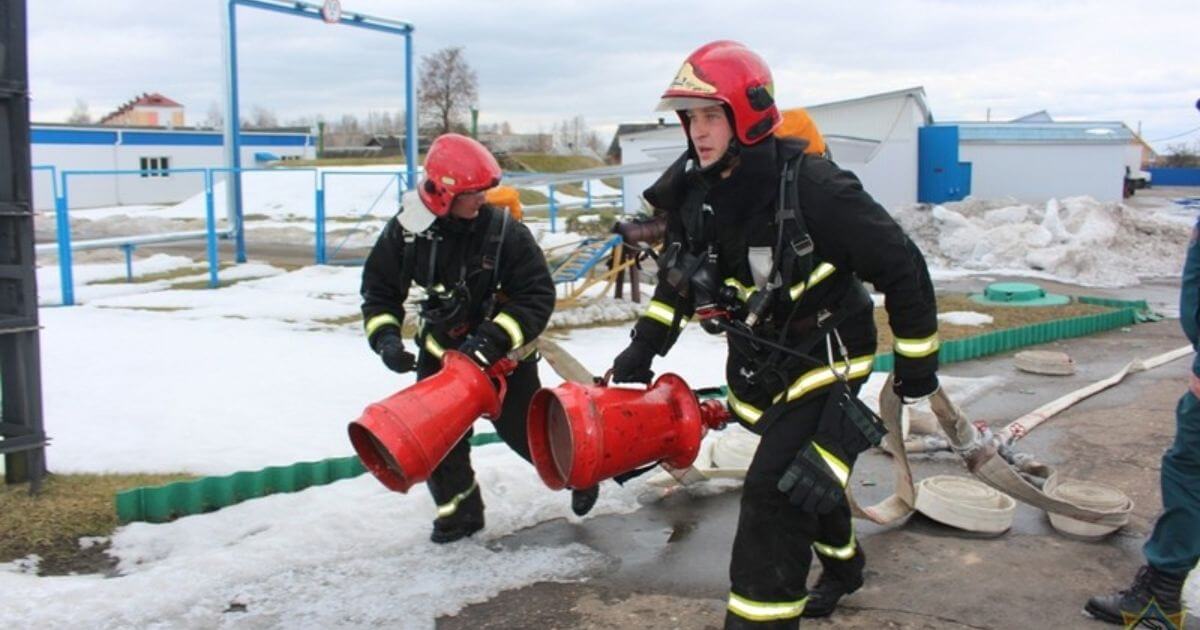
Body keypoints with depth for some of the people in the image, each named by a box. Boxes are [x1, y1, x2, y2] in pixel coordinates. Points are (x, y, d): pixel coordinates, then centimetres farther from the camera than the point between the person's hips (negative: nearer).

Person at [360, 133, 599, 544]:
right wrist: (386, 338, -17)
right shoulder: (406, 231, -12)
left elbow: (538, 296, -21)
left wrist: (493, 340, -30)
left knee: (525, 429, 2)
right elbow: (379, 290, -1)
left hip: (504, 352, -3)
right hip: (440, 349, 3)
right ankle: (459, 508, 20)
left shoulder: (505, 230, -21)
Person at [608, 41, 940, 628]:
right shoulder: (692, 191, -8)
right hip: (759, 363, 7)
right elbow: (678, 275, 10)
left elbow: (901, 266, -19)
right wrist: (644, 346, 3)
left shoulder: (811, 185, -28)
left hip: (824, 358, -7)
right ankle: (842, 563, 50)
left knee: (776, 490, -16)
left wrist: (915, 359, -10)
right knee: (809, 473, 24)